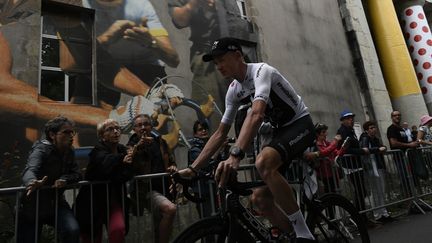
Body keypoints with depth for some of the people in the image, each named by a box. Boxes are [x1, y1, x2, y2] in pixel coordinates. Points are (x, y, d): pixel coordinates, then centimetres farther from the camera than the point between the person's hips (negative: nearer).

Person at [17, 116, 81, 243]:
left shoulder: (69, 151, 1)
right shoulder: (41, 149, -18)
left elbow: (77, 174, -2)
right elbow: (30, 170, -37)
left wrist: (64, 179, -24)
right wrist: (32, 183, -60)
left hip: (56, 203, 3)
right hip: (33, 205, -3)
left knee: (73, 231, -23)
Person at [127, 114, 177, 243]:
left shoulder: (160, 142, 10)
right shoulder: (132, 146, -2)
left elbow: (171, 161, 19)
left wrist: (173, 167, -3)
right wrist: (137, 146, -33)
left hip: (163, 188, 6)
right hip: (146, 190, -6)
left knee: (160, 228, 17)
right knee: (170, 209, -31)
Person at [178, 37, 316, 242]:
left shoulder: (261, 71, -21)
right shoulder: (233, 90, 1)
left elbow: (256, 114, -40)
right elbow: (220, 134, 0)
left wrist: (235, 155, -54)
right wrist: (193, 168, -6)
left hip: (300, 124, -7)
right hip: (281, 129, 8)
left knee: (263, 163, -36)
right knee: (261, 196, 1)